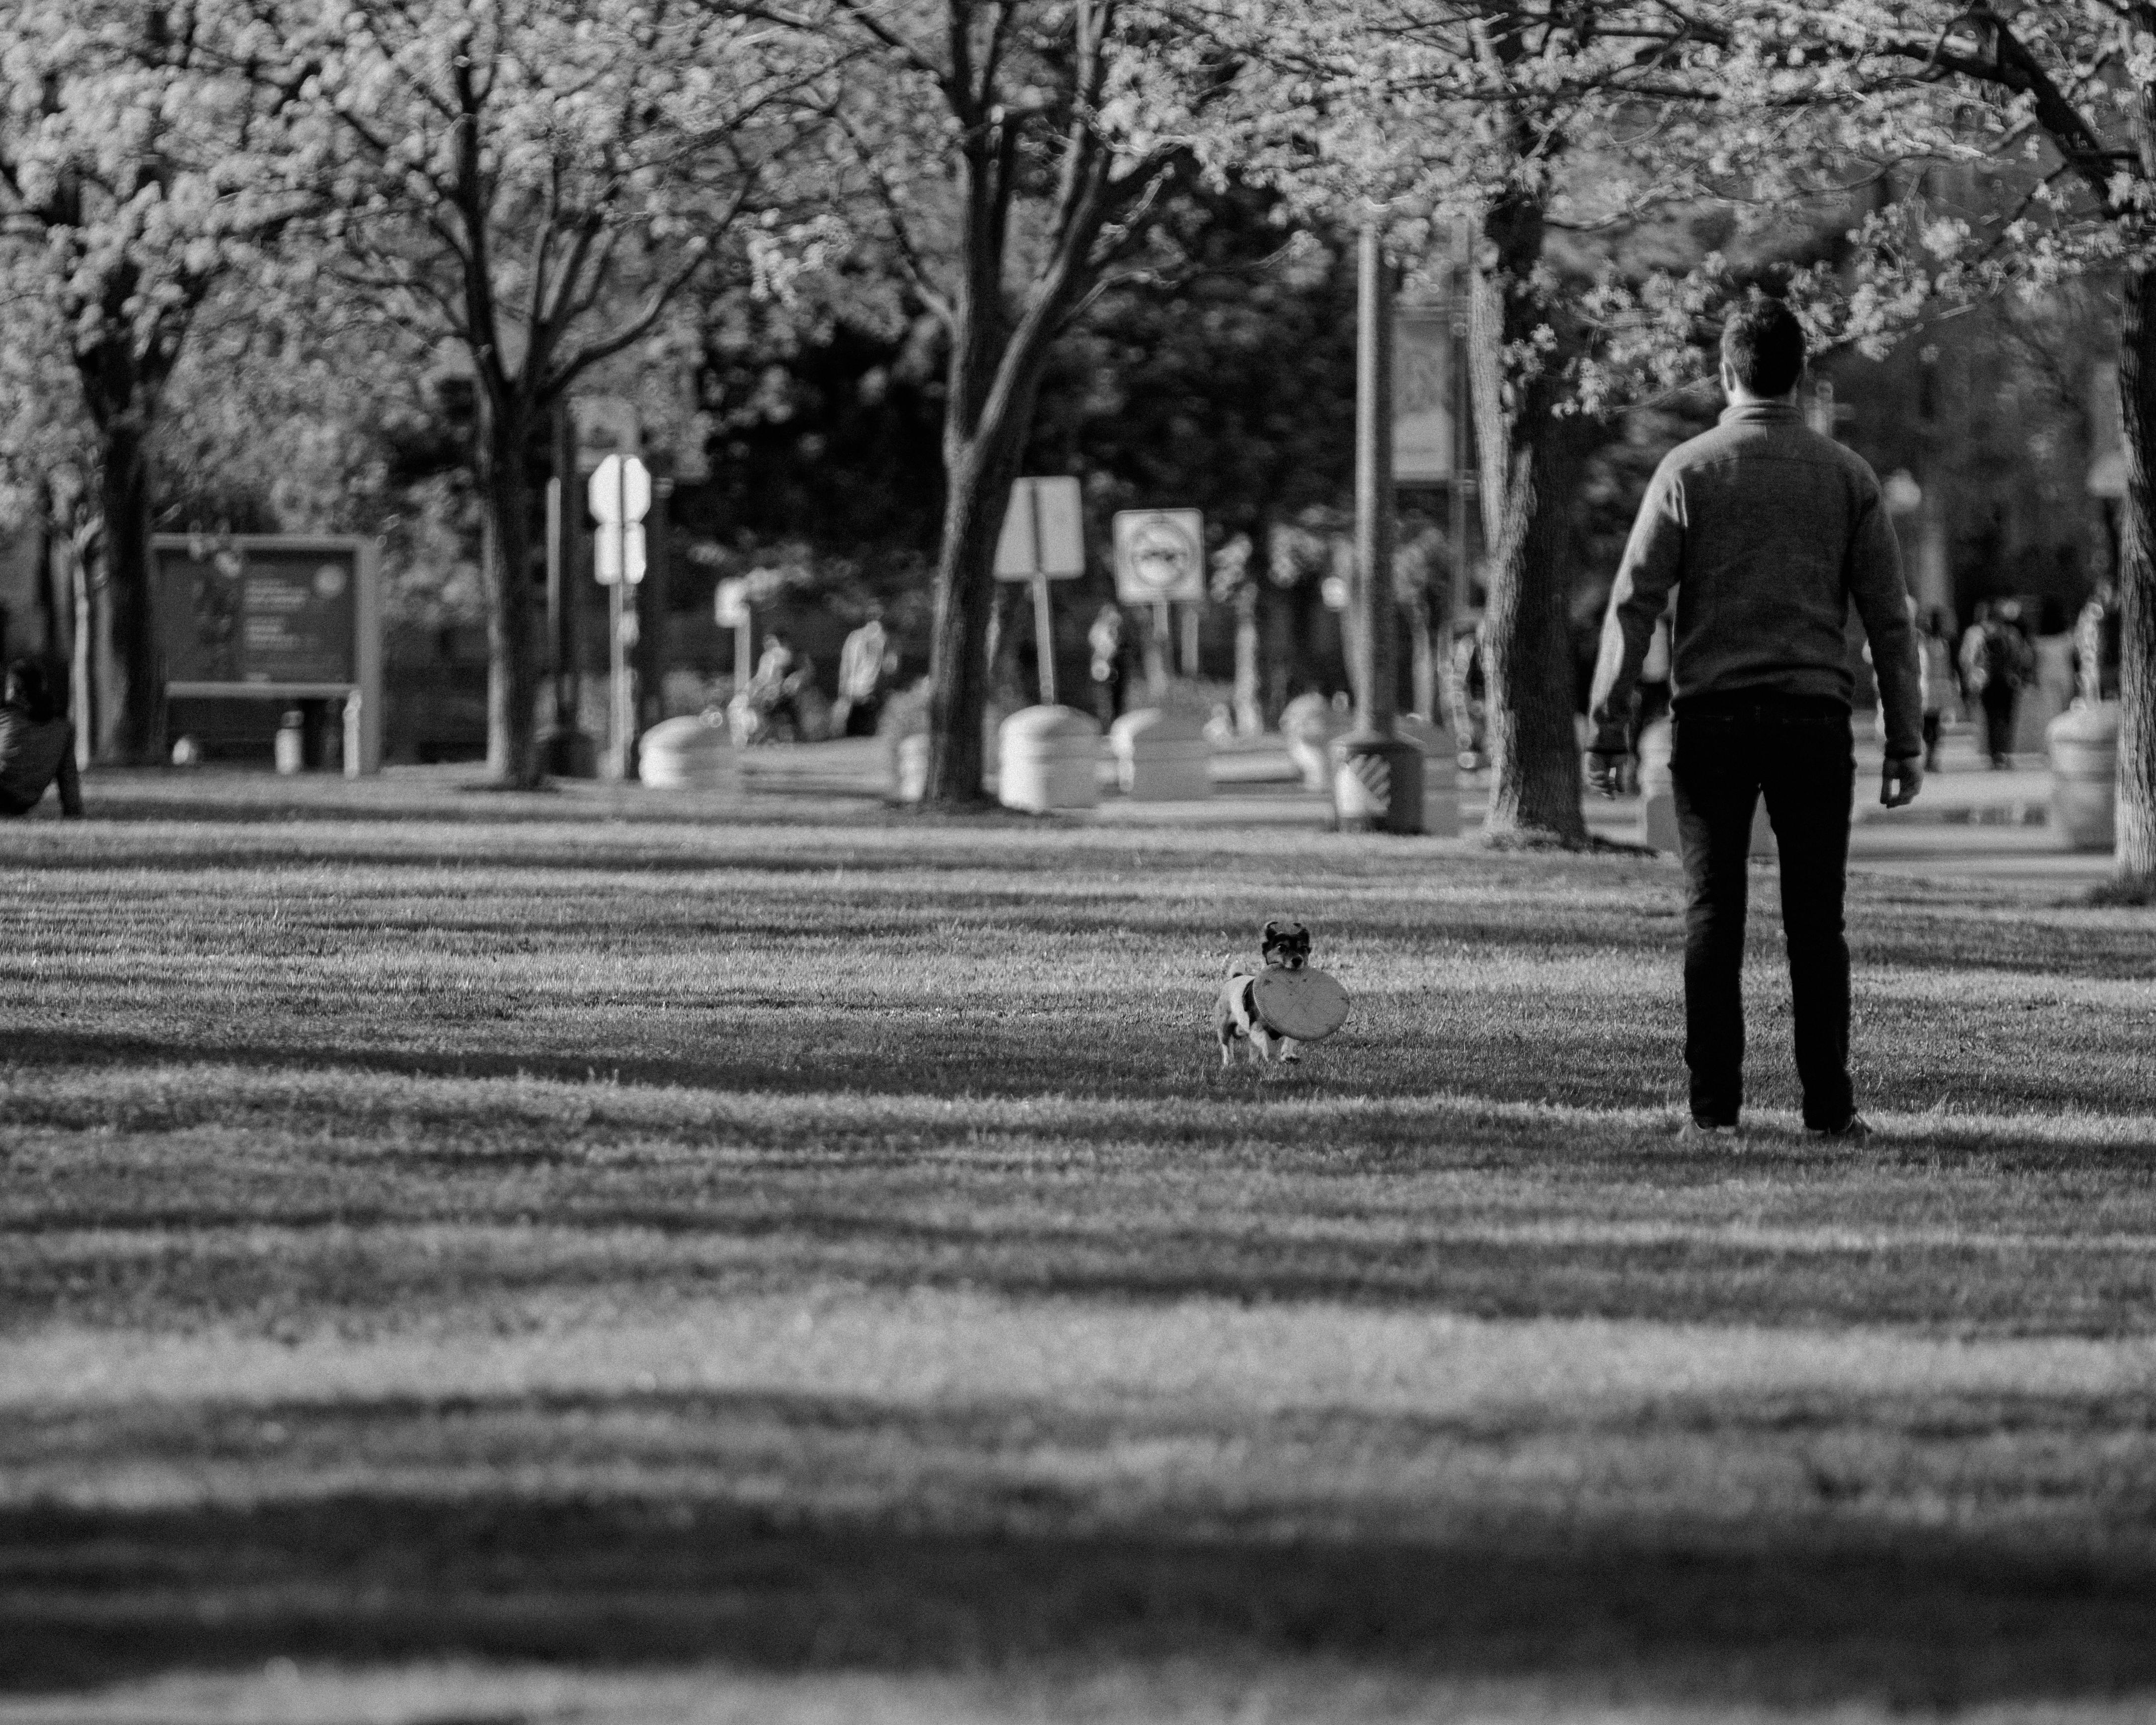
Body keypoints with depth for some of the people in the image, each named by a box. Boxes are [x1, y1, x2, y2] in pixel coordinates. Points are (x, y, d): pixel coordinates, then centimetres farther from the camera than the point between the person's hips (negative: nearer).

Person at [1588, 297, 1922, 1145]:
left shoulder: (1688, 471, 1)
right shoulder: (1847, 477, 5)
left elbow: (1633, 605, -3)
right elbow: (1889, 619, 4)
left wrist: (1608, 726, -1)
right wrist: (1906, 742, 8)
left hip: (1712, 718, -1)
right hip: (1815, 719, 1)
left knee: (1712, 920, 2)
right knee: (1815, 923, 4)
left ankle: (1714, 1108, -1)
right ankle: (1828, 1107, 2)